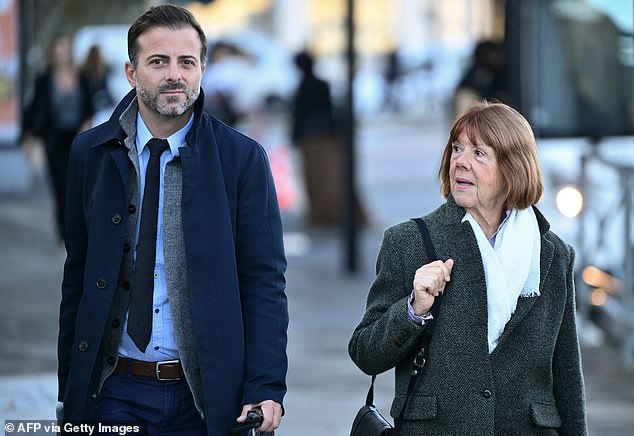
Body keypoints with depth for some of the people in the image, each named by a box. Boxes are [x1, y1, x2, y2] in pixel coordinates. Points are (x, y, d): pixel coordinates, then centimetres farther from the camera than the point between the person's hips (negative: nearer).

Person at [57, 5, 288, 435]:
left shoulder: (243, 158, -2)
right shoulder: (92, 153, 4)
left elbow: (265, 283, -3)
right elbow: (77, 278, 8)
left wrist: (266, 390, -13)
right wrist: (69, 392, 6)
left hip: (204, 397, -1)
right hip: (114, 393, 1)